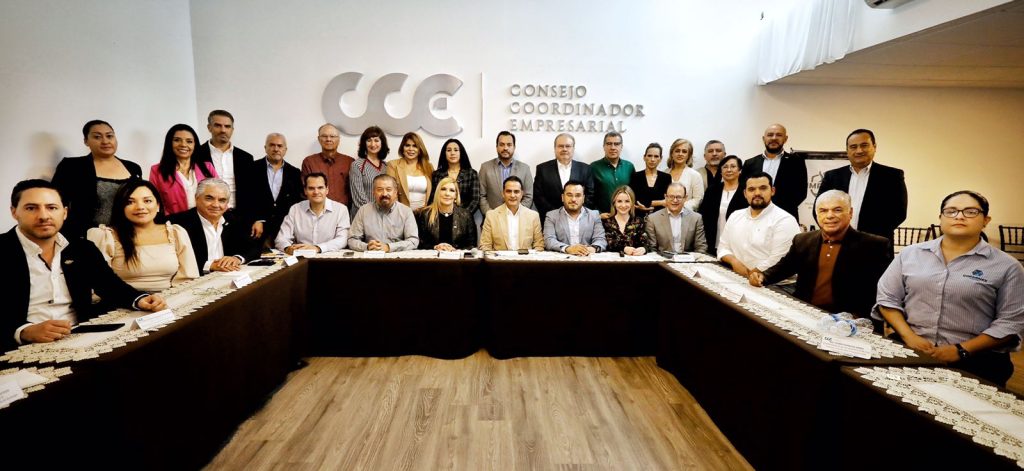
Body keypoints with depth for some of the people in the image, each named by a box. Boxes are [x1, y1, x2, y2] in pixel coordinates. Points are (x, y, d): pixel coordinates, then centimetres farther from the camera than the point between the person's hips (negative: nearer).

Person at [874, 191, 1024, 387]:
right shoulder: (910, 254, 8)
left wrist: (961, 351, -10)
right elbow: (887, 298, 8)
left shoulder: (1006, 266, 4)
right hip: (909, 349, 1)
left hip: (973, 360, -1)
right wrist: (909, 337, -5)